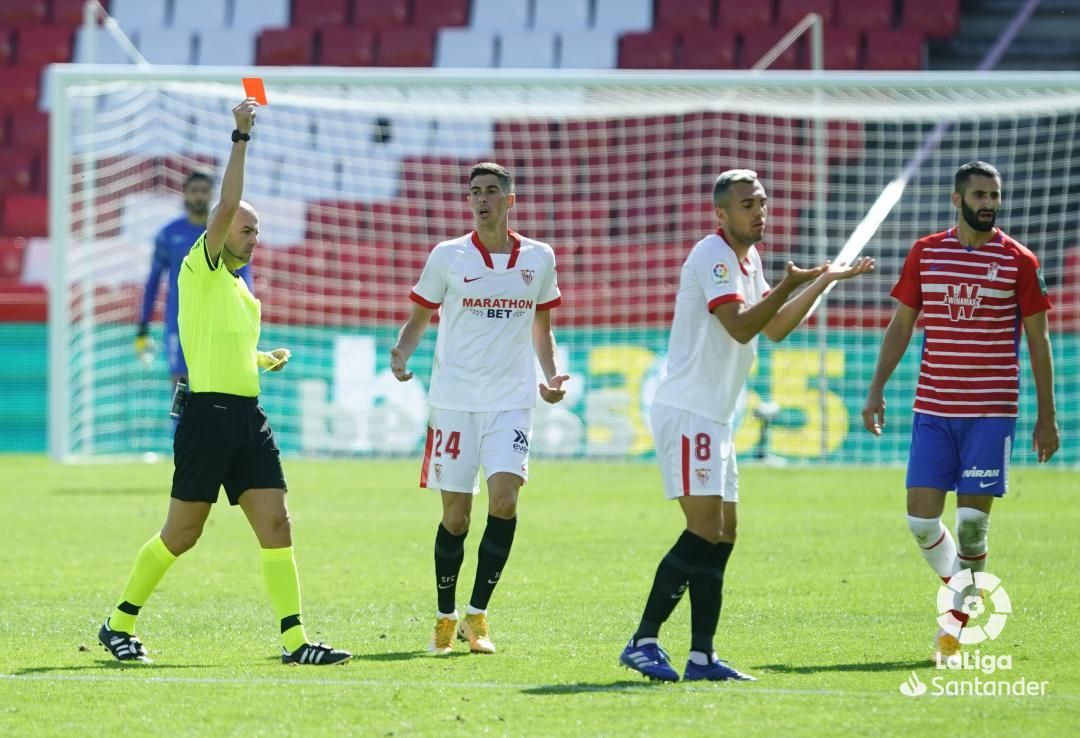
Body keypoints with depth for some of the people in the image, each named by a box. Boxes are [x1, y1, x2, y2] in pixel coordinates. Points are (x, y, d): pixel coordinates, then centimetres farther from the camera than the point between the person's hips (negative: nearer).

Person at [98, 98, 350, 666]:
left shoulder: (238, 288, 21)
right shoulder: (200, 271, -3)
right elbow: (227, 204, -16)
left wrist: (267, 359, 24)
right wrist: (240, 138, -16)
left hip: (248, 417, 8)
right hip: (209, 412, -8)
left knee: (275, 525, -3)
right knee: (182, 534, -2)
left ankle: (295, 640, -7)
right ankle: (119, 625, 13)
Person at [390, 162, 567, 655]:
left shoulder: (538, 258, 7)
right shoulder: (448, 257, 1)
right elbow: (419, 317, 7)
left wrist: (550, 376, 4)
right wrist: (401, 354, -13)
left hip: (511, 401, 1)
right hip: (454, 402, -1)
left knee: (504, 499, -16)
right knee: (456, 513, 0)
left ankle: (477, 615, -4)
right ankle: (446, 619, 15)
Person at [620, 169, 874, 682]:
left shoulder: (748, 259, 16)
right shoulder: (713, 256, -13)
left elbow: (774, 328, 25)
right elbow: (740, 327, -23)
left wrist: (824, 281, 23)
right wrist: (789, 285, -29)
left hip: (714, 419, 10)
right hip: (685, 413, -10)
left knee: (723, 535, 6)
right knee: (704, 529, -17)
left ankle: (701, 658, 6)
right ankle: (643, 642, -15)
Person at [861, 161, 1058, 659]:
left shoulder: (1018, 261, 0)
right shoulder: (924, 253, 6)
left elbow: (1038, 341, 4)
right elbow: (900, 326, 13)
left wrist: (1046, 417, 2)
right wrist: (877, 390, 5)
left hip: (991, 412, -2)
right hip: (932, 409, 2)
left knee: (972, 522, -6)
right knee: (921, 518, -1)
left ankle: (957, 622, 7)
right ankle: (960, 589, 25)